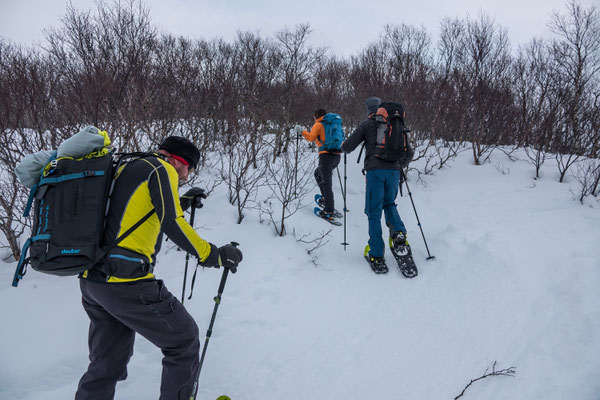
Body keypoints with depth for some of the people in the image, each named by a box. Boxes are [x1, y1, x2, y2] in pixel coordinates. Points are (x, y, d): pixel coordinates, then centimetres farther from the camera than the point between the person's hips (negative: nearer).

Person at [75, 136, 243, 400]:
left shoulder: (125, 169, 20)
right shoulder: (162, 169, -5)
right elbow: (172, 223, -18)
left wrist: (181, 203, 29)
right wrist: (210, 254, -14)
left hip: (90, 279, 9)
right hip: (126, 282, -9)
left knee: (107, 364, 22)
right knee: (184, 342, 8)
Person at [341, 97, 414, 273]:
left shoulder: (367, 124, 5)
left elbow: (348, 146, 1)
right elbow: (409, 153, 17)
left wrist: (343, 146, 25)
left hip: (375, 170, -4)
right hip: (394, 170, 4)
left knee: (374, 212, 1)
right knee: (389, 204, 25)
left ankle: (376, 256, 0)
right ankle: (398, 232, -2)